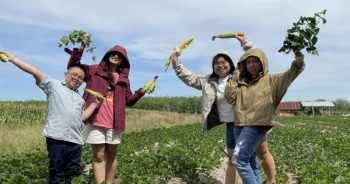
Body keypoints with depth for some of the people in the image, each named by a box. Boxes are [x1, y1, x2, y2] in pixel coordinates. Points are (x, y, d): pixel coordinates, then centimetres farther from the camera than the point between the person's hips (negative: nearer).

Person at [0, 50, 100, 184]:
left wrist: (94, 104, 15)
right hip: (57, 138, -5)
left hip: (76, 141, 5)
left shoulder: (80, 99, 23)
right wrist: (11, 58, -9)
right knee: (56, 173, 2)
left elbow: (82, 117, 16)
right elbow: (36, 72, -1)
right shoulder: (54, 85, 9)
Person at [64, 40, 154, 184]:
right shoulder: (94, 70, 6)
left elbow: (128, 100, 11)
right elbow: (73, 66, 0)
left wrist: (141, 92, -4)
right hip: (96, 121, -3)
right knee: (99, 156, 1)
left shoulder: (124, 79, 12)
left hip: (114, 123, 3)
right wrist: (80, 49, -12)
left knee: (111, 156, 14)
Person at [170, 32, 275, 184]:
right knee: (232, 159, 13)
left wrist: (245, 42, -15)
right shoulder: (209, 82, 6)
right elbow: (190, 78, 11)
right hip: (232, 125, 3)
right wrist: (176, 65, 2)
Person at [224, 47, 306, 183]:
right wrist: (235, 78, 7)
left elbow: (291, 73, -5)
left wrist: (299, 59, -21)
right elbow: (229, 97, 10)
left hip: (257, 126, -6)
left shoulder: (271, 80, 6)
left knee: (239, 160, -16)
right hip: (240, 126, 6)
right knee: (251, 164, 11)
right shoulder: (241, 82, 18)